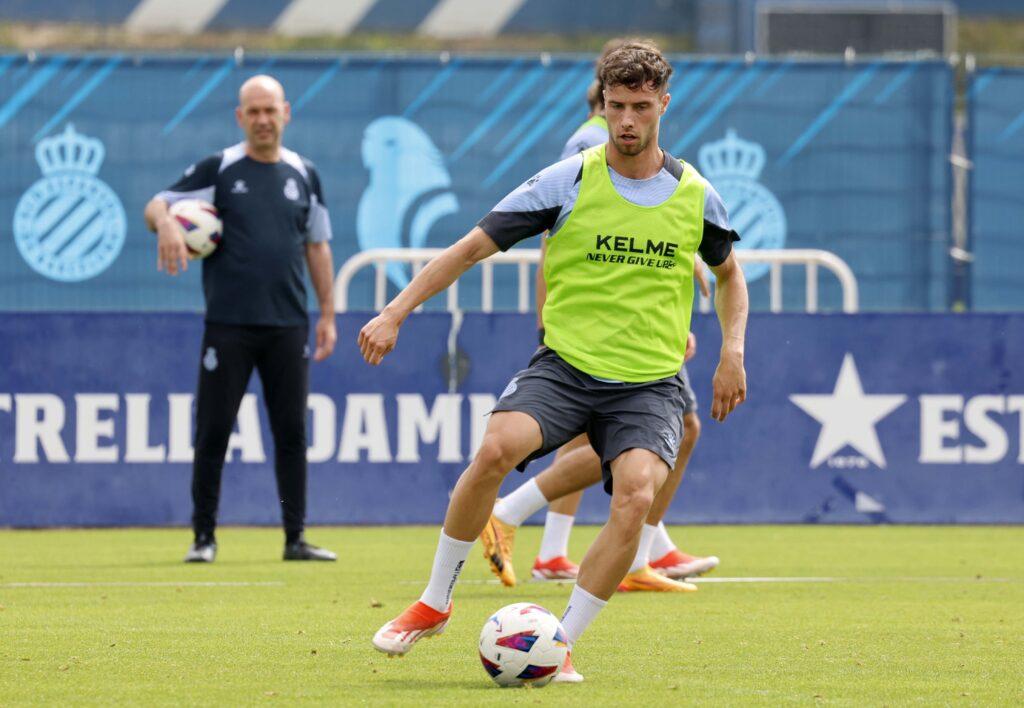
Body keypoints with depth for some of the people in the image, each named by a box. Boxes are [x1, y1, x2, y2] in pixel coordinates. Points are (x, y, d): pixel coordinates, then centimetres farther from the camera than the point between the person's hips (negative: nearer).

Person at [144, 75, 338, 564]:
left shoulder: (304, 175, 11)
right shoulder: (219, 169, 1)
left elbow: (317, 246, 16)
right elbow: (156, 206, 0)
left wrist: (327, 314, 12)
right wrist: (165, 221, -24)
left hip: (288, 324, 3)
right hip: (228, 323, -3)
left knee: (291, 432, 3)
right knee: (213, 432, -3)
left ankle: (295, 537, 8)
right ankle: (203, 537, 5)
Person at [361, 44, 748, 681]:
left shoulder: (694, 196, 5)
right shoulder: (566, 182, -2)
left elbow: (729, 274, 25)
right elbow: (473, 248, -1)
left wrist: (733, 351, 10)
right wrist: (397, 312, -9)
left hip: (649, 383, 1)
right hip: (566, 364, -1)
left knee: (636, 497, -27)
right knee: (496, 448, -30)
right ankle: (434, 604, -11)